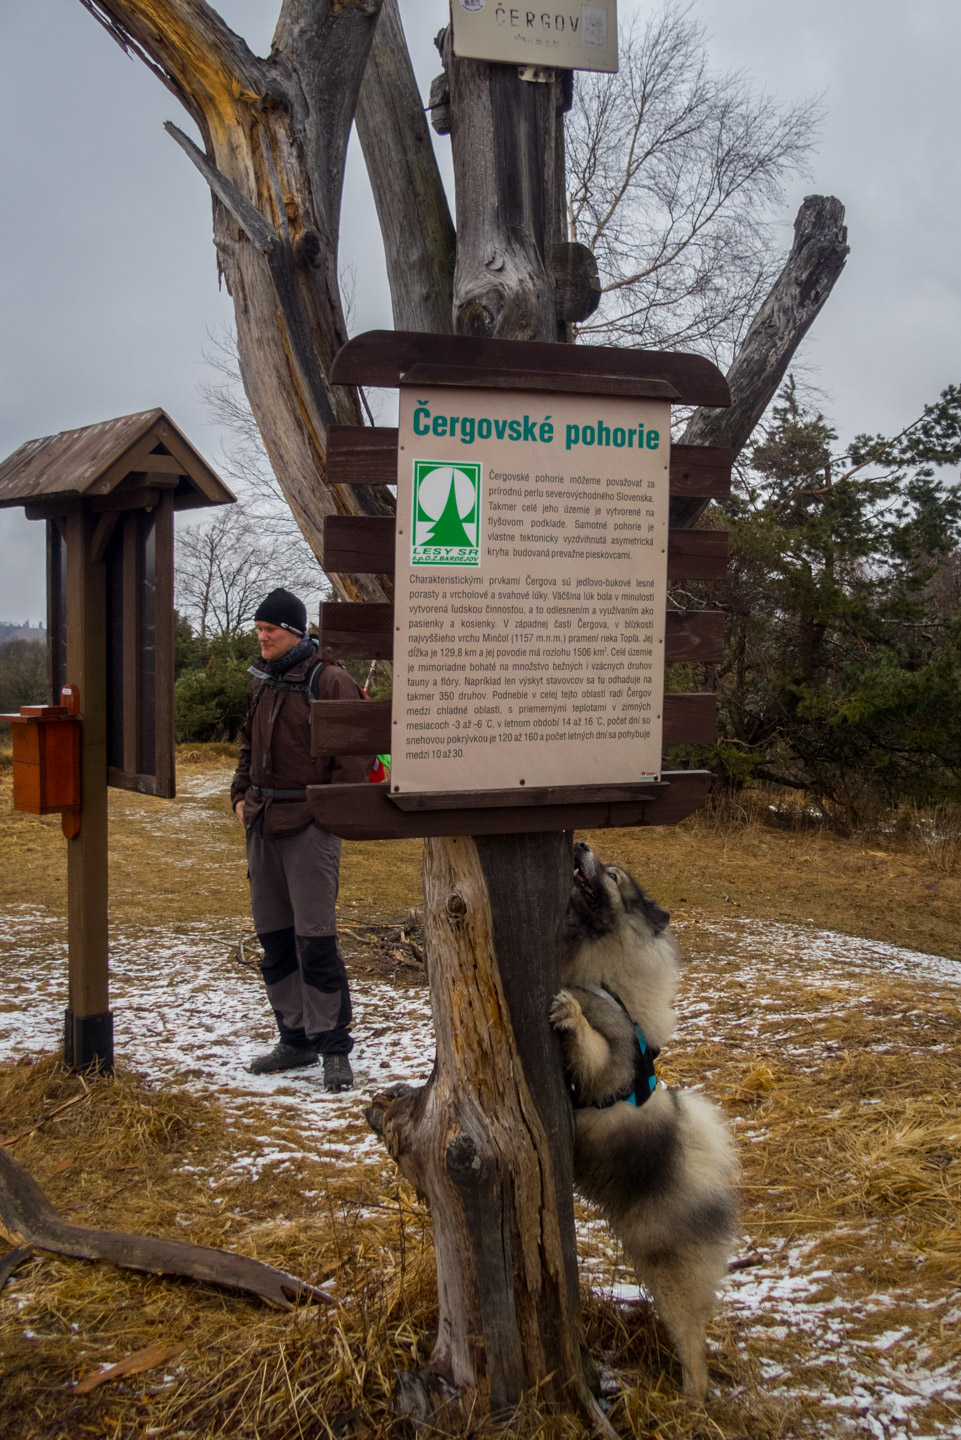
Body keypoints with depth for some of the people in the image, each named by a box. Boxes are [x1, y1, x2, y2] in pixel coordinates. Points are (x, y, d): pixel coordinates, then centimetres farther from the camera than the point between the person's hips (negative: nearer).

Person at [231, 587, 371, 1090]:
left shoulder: (329, 681, -9)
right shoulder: (262, 681, 14)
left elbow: (356, 752, -11)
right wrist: (241, 795, 14)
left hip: (310, 824, -8)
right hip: (263, 824, 8)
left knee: (314, 938, -7)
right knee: (274, 937, 11)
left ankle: (333, 1047, 3)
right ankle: (295, 1038, 23)